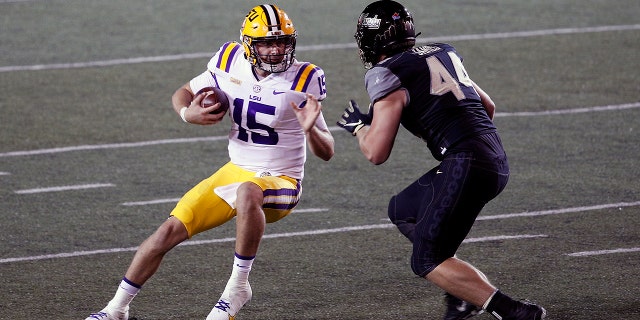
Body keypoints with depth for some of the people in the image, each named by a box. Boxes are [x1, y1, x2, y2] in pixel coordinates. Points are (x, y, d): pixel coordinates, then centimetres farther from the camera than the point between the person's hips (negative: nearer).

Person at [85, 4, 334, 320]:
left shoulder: (303, 80, -14)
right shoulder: (231, 63, -4)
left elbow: (326, 153, -10)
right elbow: (183, 93, 12)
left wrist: (311, 129, -33)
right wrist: (188, 113, -12)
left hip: (280, 183, -5)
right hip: (235, 172, 5)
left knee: (248, 192, -40)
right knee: (171, 230, -3)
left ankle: (238, 286, -25)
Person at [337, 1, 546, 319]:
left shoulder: (386, 75, -5)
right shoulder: (441, 54, 18)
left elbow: (376, 153, -5)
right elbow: (487, 106, 28)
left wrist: (358, 126, 15)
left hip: (466, 165, -8)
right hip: (496, 160, 8)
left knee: (427, 262, 0)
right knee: (402, 211, 24)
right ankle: (463, 293, 16)